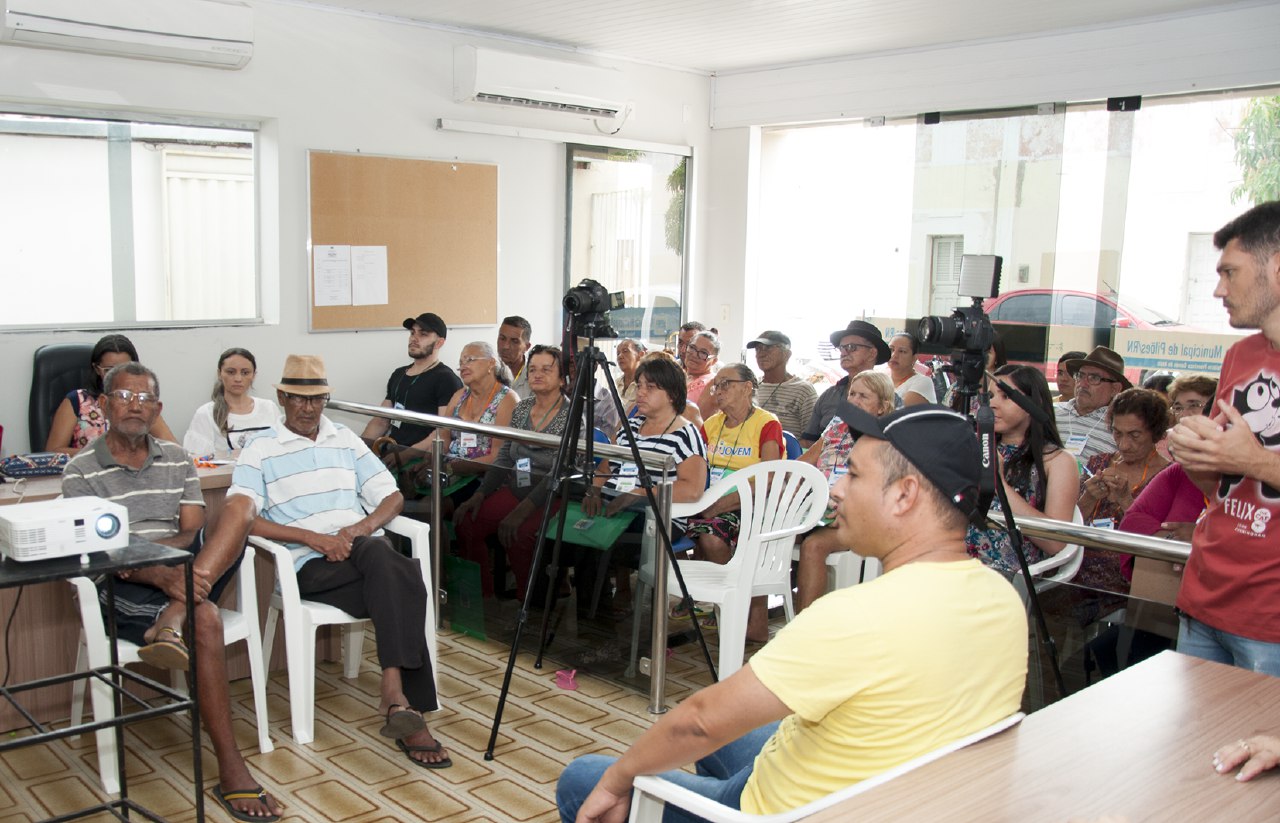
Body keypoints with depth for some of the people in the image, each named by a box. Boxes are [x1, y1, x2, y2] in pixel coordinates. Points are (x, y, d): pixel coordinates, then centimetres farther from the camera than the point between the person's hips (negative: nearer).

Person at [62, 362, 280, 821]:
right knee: (205, 620, -34)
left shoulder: (176, 460, 16)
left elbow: (193, 533, 5)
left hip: (193, 574, 4)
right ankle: (230, 771, -29)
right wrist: (160, 576, -28)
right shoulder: (81, 472, 4)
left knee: (240, 510, -21)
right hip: (124, 593, -4)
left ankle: (172, 619, -36)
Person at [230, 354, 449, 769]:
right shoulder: (260, 451, 9)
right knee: (400, 582, -34)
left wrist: (361, 528, -6)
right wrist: (313, 538, -17)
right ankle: (408, 705, -35)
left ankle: (395, 692, -39)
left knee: (393, 578, -36)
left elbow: (392, 496, 18)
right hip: (310, 568, -3)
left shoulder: (346, 440, 22)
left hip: (368, 552, 4)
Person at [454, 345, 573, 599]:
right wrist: (480, 494, -4)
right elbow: (504, 458, 11)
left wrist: (522, 510, -26)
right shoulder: (521, 409, 10)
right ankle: (481, 594, 2)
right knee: (466, 522, -13)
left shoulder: (571, 416, -11)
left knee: (516, 533, -32)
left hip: (551, 496, -6)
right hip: (515, 489, 7)